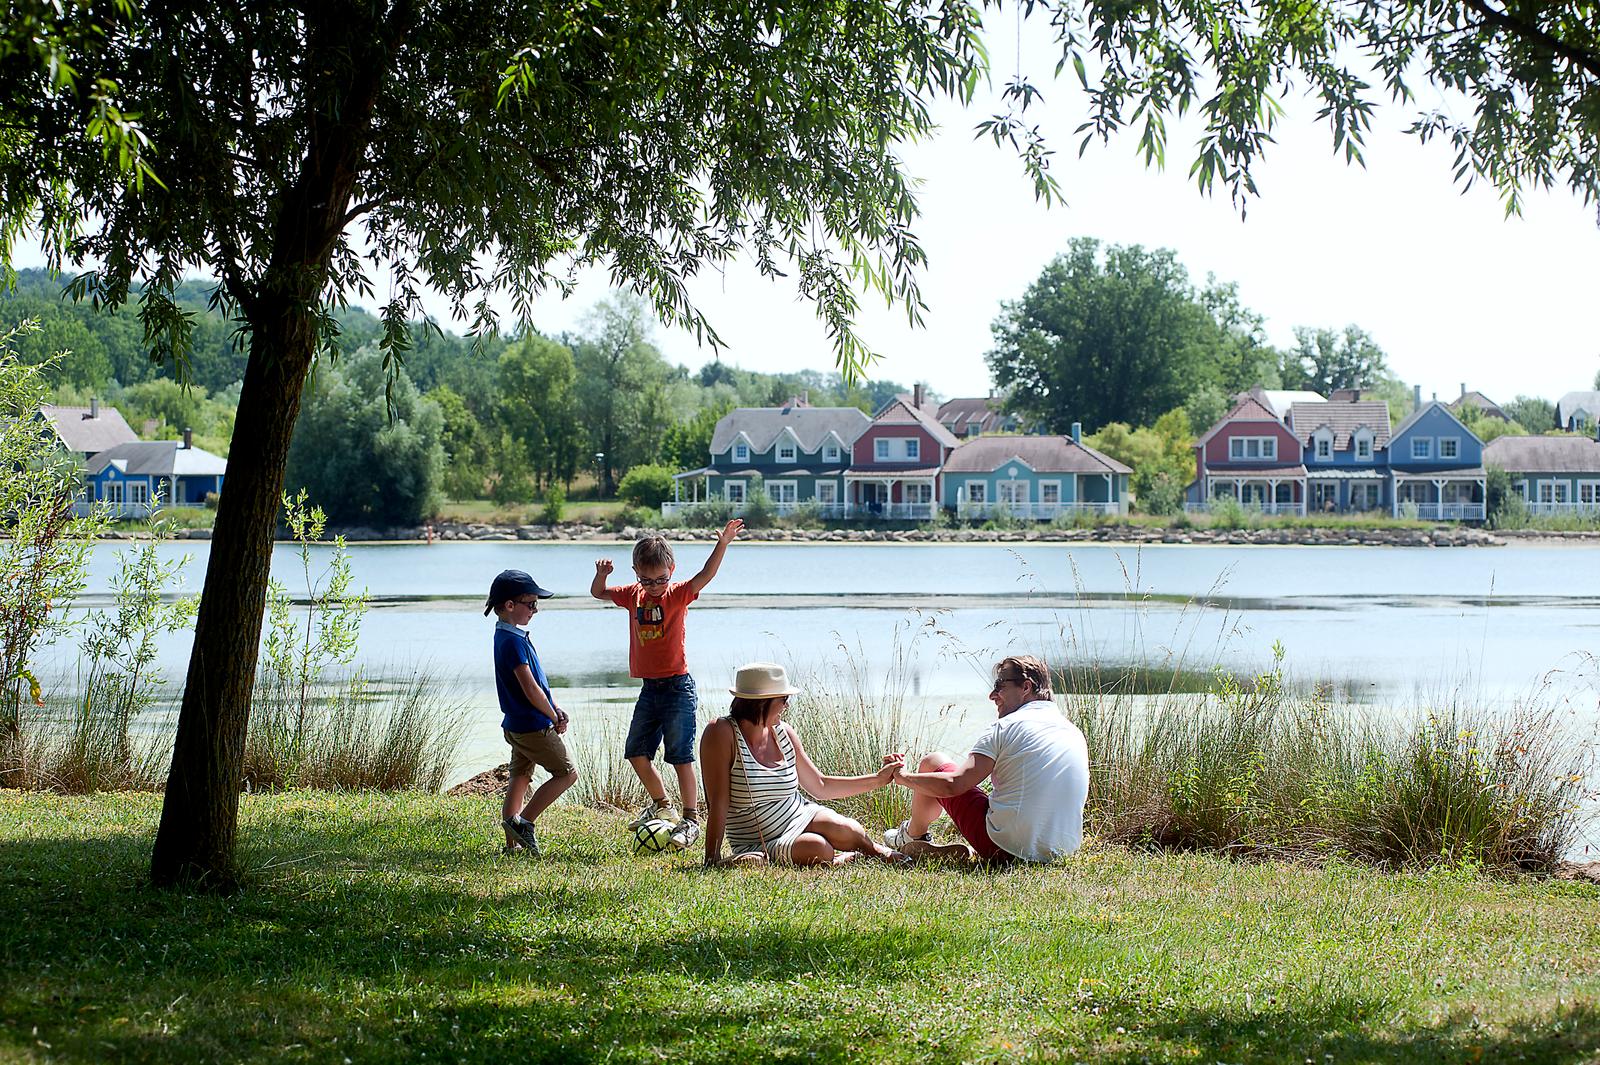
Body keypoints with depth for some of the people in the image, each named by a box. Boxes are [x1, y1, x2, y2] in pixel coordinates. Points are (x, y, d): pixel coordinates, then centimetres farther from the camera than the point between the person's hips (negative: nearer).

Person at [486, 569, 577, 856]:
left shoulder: (507, 636, 11)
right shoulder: (512, 641, -21)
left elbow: (537, 678, 17)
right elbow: (530, 689, -24)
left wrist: (555, 708, 6)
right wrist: (554, 718, -10)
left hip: (516, 725, 10)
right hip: (533, 726, -10)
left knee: (520, 778, 15)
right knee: (567, 773, -1)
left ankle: (512, 842, 17)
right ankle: (522, 821, -3)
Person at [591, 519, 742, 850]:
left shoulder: (677, 595, -9)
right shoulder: (634, 595, 7)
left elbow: (705, 576, -25)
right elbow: (598, 593, 20)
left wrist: (723, 544, -39)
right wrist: (601, 574, -2)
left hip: (677, 686, -7)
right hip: (649, 687, 7)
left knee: (680, 755, -6)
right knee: (636, 751, 12)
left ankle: (691, 819, 0)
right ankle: (661, 803, 32)